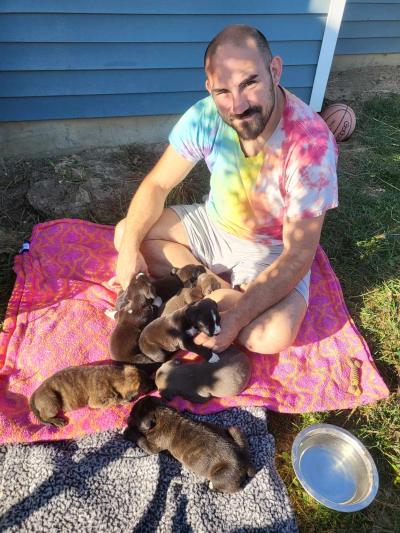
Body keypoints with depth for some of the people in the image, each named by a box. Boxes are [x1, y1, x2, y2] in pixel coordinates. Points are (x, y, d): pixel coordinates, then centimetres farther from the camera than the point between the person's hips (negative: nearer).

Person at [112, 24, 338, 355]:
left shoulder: (311, 142, -29)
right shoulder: (205, 116, -19)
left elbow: (298, 253, -26)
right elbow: (157, 185, -8)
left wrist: (237, 317, -36)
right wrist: (130, 247, -22)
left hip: (272, 251, -4)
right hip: (213, 225, 5)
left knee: (274, 336, -30)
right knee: (125, 233, -10)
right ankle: (223, 292, -11)